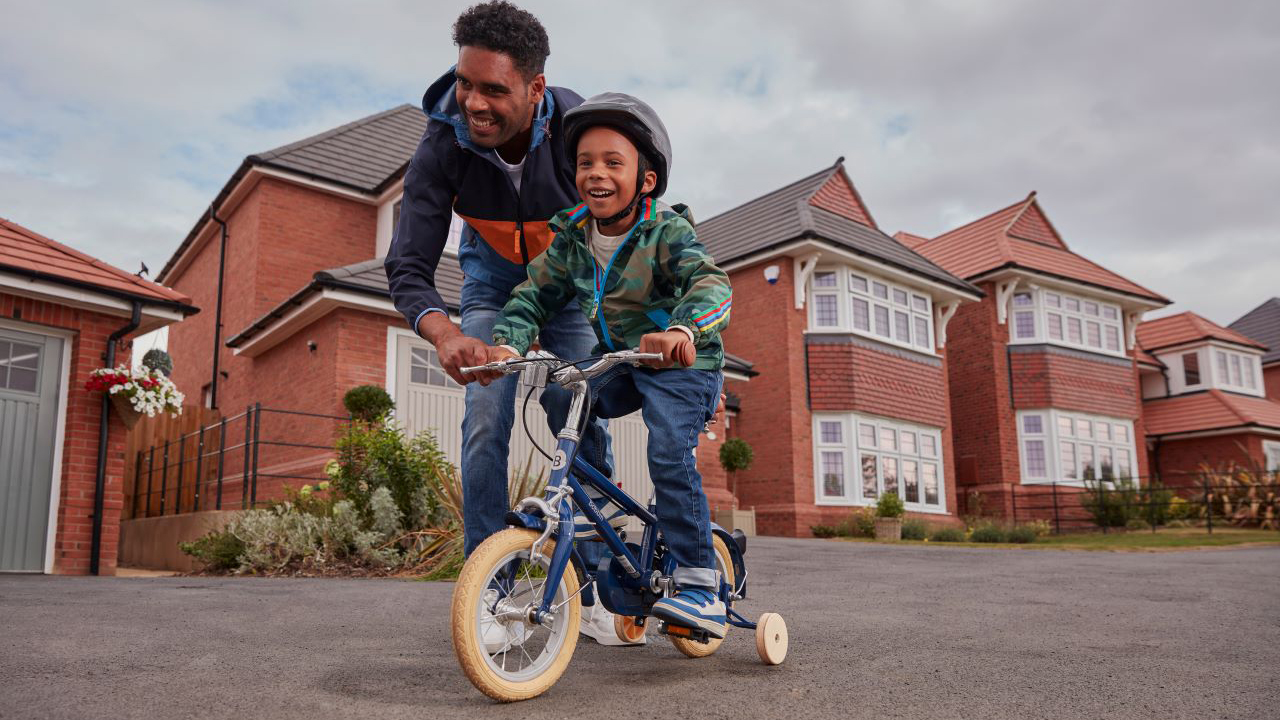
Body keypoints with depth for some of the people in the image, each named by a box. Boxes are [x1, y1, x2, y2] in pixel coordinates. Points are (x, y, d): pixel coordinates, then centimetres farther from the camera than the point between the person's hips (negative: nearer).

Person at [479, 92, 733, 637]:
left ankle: (701, 590, -16)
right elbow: (535, 293, -3)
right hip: (617, 361, 6)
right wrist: (507, 342, -23)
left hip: (681, 363, -6)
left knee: (669, 455, -24)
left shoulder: (666, 231, -20)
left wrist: (681, 330, -58)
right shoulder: (572, 237, -3)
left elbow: (711, 284, -36)